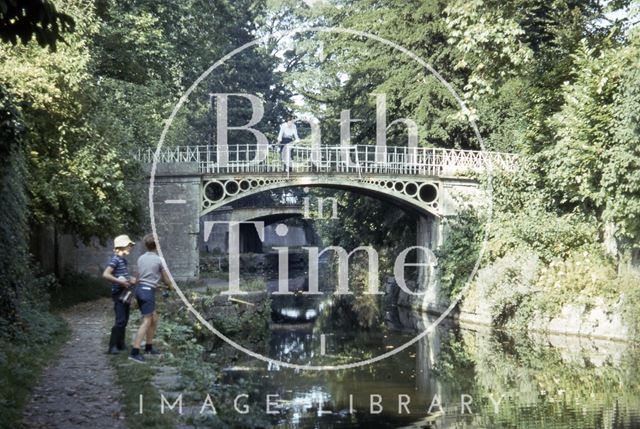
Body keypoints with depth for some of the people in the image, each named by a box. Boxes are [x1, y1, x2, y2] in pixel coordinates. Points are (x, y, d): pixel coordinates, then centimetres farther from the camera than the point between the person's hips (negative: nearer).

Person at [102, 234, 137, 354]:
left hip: (125, 293, 9)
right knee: (120, 320, -13)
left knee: (125, 320, 12)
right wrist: (121, 282, -25)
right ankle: (112, 346, -9)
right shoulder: (116, 259, -14)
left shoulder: (123, 259, 13)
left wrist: (131, 279, 6)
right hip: (118, 293, -9)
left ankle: (120, 344, 20)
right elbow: (105, 274, -23)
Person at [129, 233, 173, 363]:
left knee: (154, 318, 20)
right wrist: (170, 287, 24)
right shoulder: (159, 260, -6)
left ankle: (149, 347, 26)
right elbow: (166, 280, 2)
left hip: (139, 289, 7)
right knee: (146, 322, -9)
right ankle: (134, 352, -17)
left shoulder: (141, 258, 11)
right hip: (148, 291, -7)